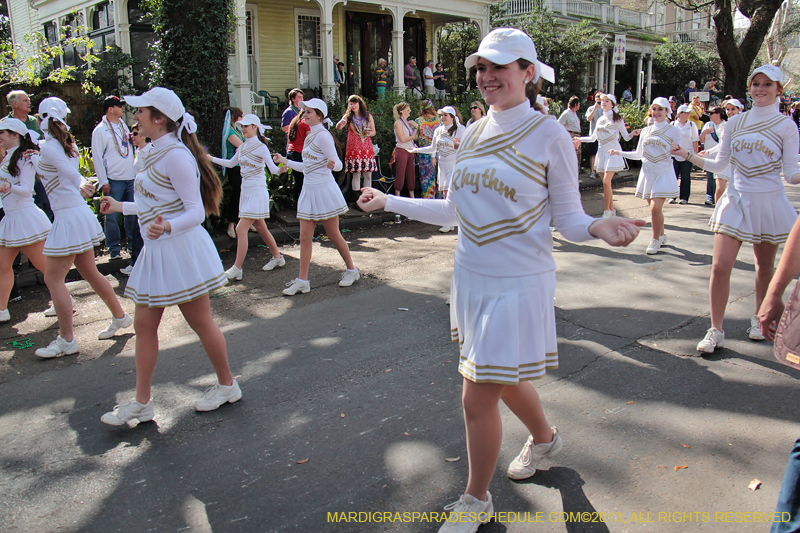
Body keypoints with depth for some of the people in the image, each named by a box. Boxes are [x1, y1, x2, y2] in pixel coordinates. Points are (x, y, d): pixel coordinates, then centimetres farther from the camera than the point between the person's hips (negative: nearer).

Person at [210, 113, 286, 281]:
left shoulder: (261, 147, -11)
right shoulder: (242, 147, 11)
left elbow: (273, 169, -18)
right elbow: (230, 163, 24)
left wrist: (280, 168, -39)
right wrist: (212, 159, 20)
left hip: (257, 191, -8)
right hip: (246, 191, 8)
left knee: (241, 229, -12)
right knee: (260, 228, 15)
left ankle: (237, 269, -9)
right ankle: (277, 257, 29)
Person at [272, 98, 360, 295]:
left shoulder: (322, 135, -11)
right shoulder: (309, 136, 15)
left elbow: (338, 164, -16)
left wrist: (332, 164, -38)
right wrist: (285, 161, 26)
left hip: (324, 189, -8)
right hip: (309, 189, 8)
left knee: (333, 235, 3)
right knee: (305, 237, 3)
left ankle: (352, 270, 22)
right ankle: (302, 281, 6)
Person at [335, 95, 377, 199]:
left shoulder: (368, 116, 10)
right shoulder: (348, 116, 4)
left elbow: (374, 132, 14)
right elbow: (338, 128, -11)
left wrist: (368, 133, -9)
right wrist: (341, 123, -33)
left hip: (367, 147, 2)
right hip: (354, 147, -2)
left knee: (368, 174, 1)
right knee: (356, 174, -6)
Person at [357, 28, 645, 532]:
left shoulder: (549, 135, -9)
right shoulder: (473, 134, 7)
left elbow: (569, 217, -7)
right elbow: (453, 210, 14)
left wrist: (599, 227, -29)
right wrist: (388, 202, 14)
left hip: (519, 282, -6)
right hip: (472, 277, 6)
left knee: (478, 397, -2)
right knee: (504, 378, 22)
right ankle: (544, 438, 53)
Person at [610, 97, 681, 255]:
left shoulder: (673, 131, -1)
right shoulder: (646, 131, 11)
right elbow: (638, 154, 17)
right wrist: (619, 153, 9)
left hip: (663, 174, -4)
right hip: (647, 174, 4)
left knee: (655, 208, -14)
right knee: (655, 208, 9)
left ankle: (655, 240, 1)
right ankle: (662, 236, 28)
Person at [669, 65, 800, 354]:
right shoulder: (735, 123, 6)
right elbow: (719, 164, 11)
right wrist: (688, 155, 1)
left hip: (770, 202, -1)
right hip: (737, 200, 2)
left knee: (765, 265, 12)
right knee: (720, 267, -7)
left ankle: (759, 319, 34)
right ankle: (716, 330, 3)